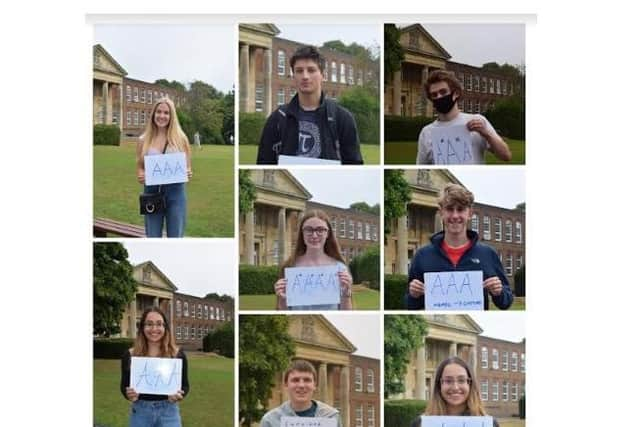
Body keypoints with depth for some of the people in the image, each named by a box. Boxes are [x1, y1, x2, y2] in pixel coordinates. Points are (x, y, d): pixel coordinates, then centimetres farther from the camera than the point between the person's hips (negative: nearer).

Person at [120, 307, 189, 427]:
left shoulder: (177, 354, -2)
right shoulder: (130, 355, 1)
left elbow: (185, 385, 5)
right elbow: (124, 385, 9)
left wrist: (180, 395, -16)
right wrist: (128, 394, -13)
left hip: (168, 411, -1)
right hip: (140, 412, 1)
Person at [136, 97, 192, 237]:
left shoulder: (180, 138, 4)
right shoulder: (144, 140, 5)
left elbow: (188, 167, 9)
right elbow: (140, 168, 10)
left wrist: (188, 174, -13)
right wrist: (140, 176, -12)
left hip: (175, 192, -1)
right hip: (152, 192, 1)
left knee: (175, 237, 2)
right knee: (152, 238, 4)